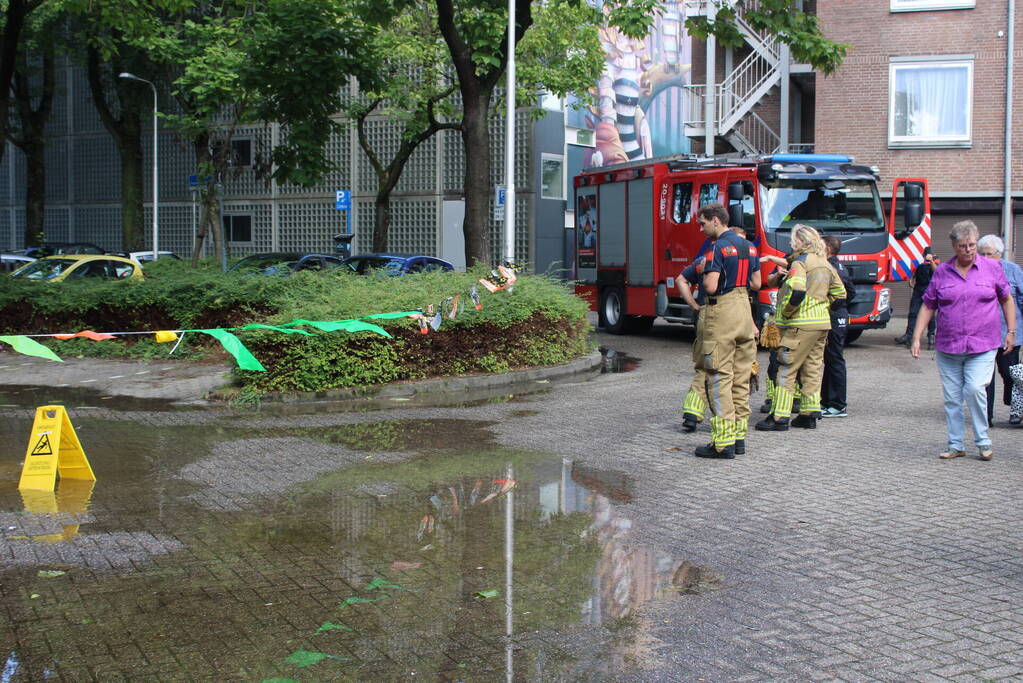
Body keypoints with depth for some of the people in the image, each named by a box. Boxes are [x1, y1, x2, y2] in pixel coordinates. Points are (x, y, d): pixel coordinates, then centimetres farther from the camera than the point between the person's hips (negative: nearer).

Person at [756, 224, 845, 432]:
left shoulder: (800, 262, -11)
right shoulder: (825, 263, 15)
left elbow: (796, 290, -26)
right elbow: (839, 293, 21)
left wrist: (786, 312, -13)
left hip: (801, 324, -8)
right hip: (823, 322, 8)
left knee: (787, 369, -4)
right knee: (812, 368, 13)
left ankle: (779, 417, -5)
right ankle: (810, 414, 16)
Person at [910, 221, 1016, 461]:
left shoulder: (992, 268, 5)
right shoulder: (942, 272, 6)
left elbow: (1007, 300, 14)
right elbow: (928, 306, 8)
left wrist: (1011, 331, 9)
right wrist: (916, 338, 2)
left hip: (982, 346, -2)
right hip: (947, 347, 2)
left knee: (975, 389, -16)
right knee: (952, 397, 5)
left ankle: (983, 441, 1)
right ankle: (956, 445, 16)